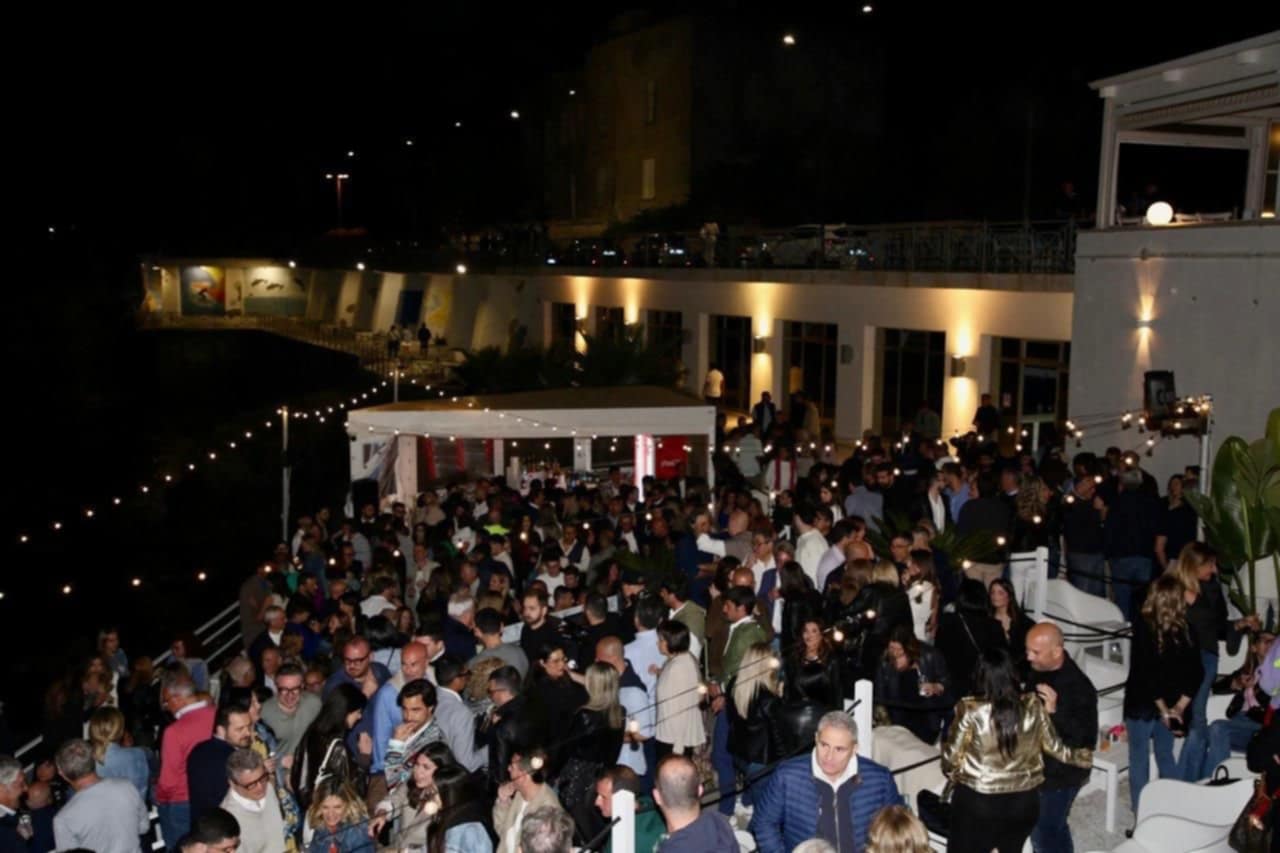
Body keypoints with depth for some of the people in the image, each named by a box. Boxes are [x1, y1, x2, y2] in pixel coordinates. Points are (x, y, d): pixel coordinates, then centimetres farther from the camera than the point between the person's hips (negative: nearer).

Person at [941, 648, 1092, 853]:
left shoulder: (971, 710, -18)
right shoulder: (1034, 706, -8)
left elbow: (952, 755, -9)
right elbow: (1056, 747, 4)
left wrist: (954, 775, 13)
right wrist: (1078, 749, 25)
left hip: (978, 802, -4)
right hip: (1023, 801, 4)